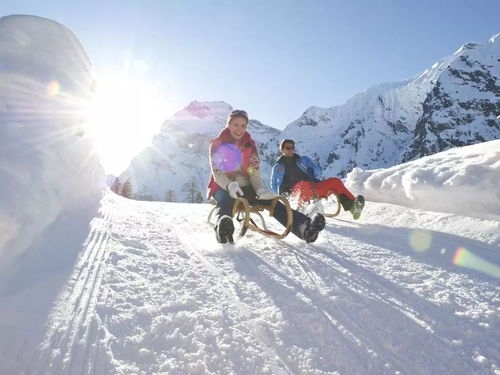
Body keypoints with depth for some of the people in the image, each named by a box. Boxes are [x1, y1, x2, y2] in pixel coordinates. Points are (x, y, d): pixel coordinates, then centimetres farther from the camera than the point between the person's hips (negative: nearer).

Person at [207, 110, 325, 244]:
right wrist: (230, 185, -34)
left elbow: (254, 172, 1)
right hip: (223, 187, -3)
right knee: (226, 201, -39)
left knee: (271, 201, -23)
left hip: (245, 187, 3)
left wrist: (260, 190, -21)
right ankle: (223, 228, -73)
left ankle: (304, 226, -44)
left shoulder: (249, 144, 10)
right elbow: (217, 173, -11)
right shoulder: (217, 144, 0)